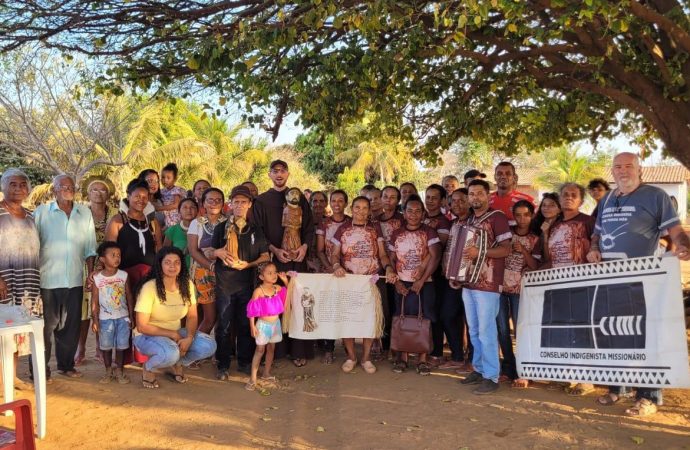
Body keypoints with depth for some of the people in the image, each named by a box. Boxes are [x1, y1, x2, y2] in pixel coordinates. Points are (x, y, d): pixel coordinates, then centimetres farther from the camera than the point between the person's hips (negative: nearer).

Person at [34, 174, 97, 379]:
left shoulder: (84, 213, 8)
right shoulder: (42, 212, -1)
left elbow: (89, 247, 10)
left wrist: (91, 273, 5)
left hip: (74, 280, 3)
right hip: (47, 280, -3)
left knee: (71, 324, 10)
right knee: (46, 325, 5)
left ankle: (66, 364, 24)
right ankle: (41, 367, 18)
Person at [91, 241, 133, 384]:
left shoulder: (123, 275, -3)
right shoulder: (97, 278, -7)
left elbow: (129, 297, 2)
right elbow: (94, 301, -4)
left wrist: (131, 316, 1)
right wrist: (95, 320, -7)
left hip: (122, 317, 1)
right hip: (105, 318, -1)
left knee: (121, 345, 6)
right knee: (106, 346, 9)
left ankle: (119, 371, 18)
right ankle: (108, 371, 23)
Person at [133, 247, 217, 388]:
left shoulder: (187, 285, -7)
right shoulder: (149, 288, -21)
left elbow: (192, 316, 0)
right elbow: (142, 326, -19)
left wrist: (189, 337, -19)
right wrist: (173, 334, -19)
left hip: (175, 334, 5)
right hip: (148, 335, -5)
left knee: (208, 345, -17)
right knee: (170, 353, -37)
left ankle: (177, 364, 11)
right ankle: (148, 368, -1)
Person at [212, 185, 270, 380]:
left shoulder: (256, 230, 8)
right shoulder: (221, 228, 7)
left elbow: (265, 256, 8)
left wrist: (249, 264, -9)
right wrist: (218, 252, -11)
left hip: (247, 283, 1)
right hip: (224, 283, -1)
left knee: (246, 325, 6)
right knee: (224, 326, 2)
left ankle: (244, 362, 19)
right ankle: (222, 365, 11)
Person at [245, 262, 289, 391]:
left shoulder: (278, 288, -2)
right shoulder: (258, 291, -16)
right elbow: (252, 310, -13)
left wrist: (285, 281, 3)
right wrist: (252, 326, -14)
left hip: (276, 323, 5)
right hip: (263, 324, -5)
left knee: (271, 348, 13)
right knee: (260, 350, -3)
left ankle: (266, 374, 28)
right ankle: (253, 378, 2)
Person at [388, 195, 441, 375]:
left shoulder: (429, 232, -2)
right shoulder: (396, 234, 8)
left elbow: (435, 257, -10)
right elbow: (391, 259, 9)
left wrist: (421, 281, -16)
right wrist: (396, 281, -4)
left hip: (424, 284, -2)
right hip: (402, 284, 2)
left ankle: (423, 359, 8)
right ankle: (402, 358, 14)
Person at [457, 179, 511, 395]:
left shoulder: (497, 217, -6)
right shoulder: (469, 220, 17)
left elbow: (506, 249, -13)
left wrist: (479, 252, -23)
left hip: (488, 284, -8)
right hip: (468, 282, 8)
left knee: (487, 331, -7)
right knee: (474, 331, 12)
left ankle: (491, 377, 0)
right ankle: (479, 369, 23)